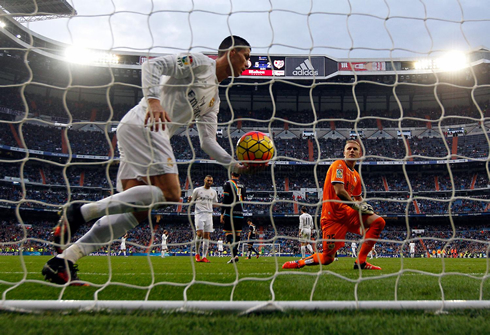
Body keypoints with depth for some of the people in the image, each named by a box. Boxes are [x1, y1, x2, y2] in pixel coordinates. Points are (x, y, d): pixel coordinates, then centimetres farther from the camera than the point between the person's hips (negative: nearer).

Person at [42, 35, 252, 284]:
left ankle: (62, 261, -1)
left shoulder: (213, 100, 29)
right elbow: (152, 65, -9)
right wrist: (153, 100, -25)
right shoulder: (200, 62, 3)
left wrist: (235, 165, 13)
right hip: (143, 124, -9)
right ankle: (81, 211, -20)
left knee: (138, 211, -1)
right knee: (170, 194, -22)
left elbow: (208, 142, 25)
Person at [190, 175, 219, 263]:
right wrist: (191, 199, -13)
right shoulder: (197, 190, 4)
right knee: (199, 233, -15)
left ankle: (204, 256, 2)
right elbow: (192, 201, 10)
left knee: (207, 235, -1)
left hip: (209, 215, 4)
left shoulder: (214, 192, 14)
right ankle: (197, 254, 1)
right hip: (199, 214, -3)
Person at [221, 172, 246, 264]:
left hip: (230, 213, -5)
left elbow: (225, 200, -8)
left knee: (228, 233, -4)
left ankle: (234, 255, -20)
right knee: (237, 234, 10)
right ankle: (235, 254, 9)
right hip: (240, 213, 5)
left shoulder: (228, 183, -3)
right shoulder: (243, 186, 14)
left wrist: (222, 213, -5)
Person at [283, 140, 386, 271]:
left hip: (347, 213, 8)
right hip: (332, 216, -7)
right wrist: (357, 207, -13)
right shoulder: (339, 165, -9)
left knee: (378, 222, -9)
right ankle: (299, 262, 20)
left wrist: (364, 206, 4)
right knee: (327, 258, -7)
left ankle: (361, 262, -5)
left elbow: (358, 198, 27)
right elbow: (339, 191, -21)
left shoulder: (356, 176, 15)